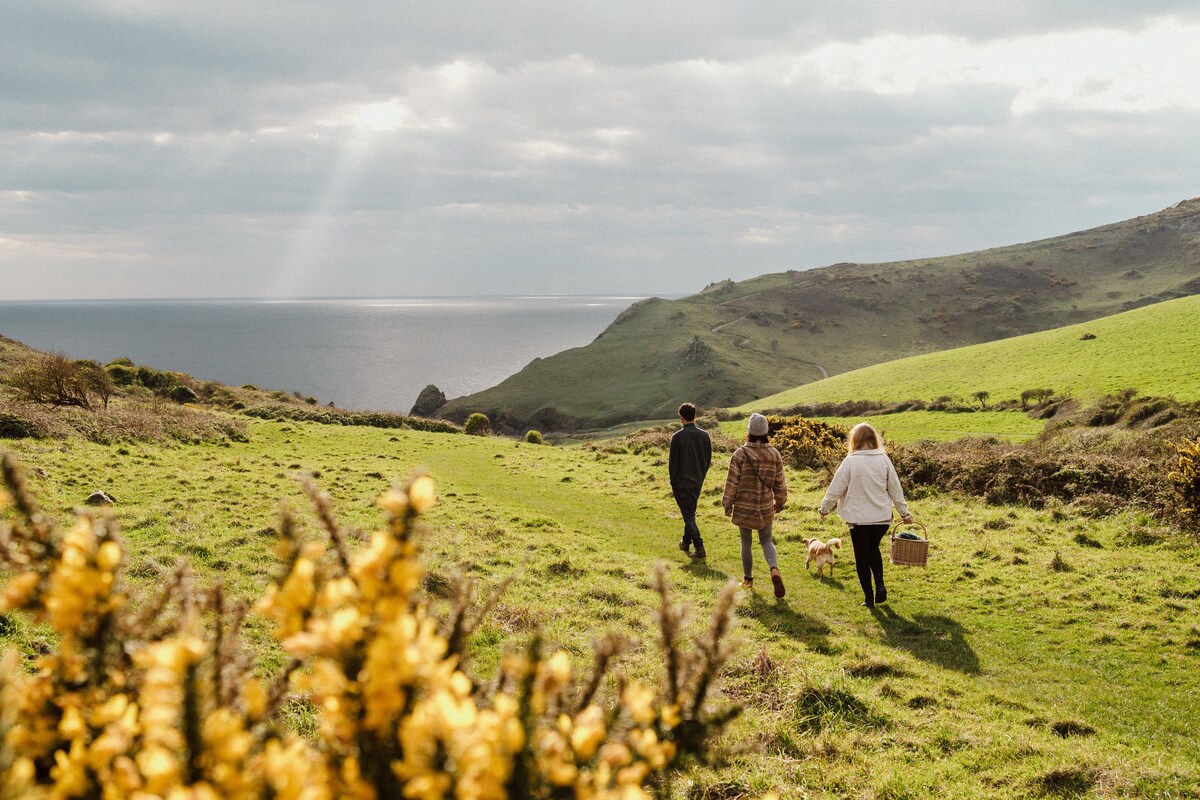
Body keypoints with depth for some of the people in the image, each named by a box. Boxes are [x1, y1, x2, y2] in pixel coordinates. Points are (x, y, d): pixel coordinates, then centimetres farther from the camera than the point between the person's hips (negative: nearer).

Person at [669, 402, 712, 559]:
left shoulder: (678, 437, -16)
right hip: (697, 483, 5)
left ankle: (699, 547, -11)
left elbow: (673, 462, -12)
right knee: (690, 513, 21)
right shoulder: (704, 435, 0)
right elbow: (708, 460, 6)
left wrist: (673, 483, -1)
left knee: (688, 515, -2)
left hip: (682, 483, -5)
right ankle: (686, 542, 34)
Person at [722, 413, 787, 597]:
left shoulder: (740, 454, -13)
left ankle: (748, 579, 22)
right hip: (766, 508, 2)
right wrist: (780, 502, 21)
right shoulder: (774, 454, -3)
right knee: (766, 541, 15)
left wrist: (727, 503, 2)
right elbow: (780, 482, 5)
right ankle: (774, 569, -12)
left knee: (746, 543, 13)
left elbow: (732, 482, -10)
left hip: (743, 507, -2)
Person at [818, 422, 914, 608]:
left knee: (862, 557, 9)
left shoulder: (850, 462, -12)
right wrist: (905, 513, 15)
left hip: (859, 518, -3)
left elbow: (836, 489, -7)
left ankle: (869, 597, 12)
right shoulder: (884, 460, -2)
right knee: (873, 549, 26)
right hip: (882, 516, 3)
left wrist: (824, 508, 9)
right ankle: (880, 584, 9)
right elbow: (895, 489, 5)